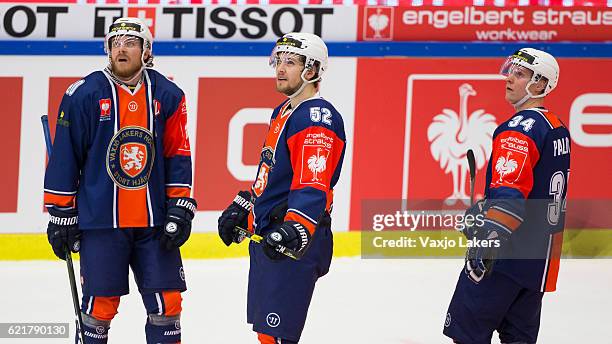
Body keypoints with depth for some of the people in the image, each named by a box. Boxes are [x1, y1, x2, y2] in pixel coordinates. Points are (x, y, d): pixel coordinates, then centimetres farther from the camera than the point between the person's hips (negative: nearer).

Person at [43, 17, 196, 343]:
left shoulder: (168, 95, 4)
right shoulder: (84, 94, -3)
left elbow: (178, 157, 7)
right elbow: (64, 157, -1)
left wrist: (180, 211, 1)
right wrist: (60, 215, -1)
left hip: (154, 220, 2)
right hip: (100, 219, -2)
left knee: (166, 302, 3)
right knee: (100, 303, 0)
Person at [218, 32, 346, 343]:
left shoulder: (318, 117, -16)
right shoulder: (283, 112, 17)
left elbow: (313, 186, -27)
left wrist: (294, 229, -38)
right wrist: (240, 210, 27)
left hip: (294, 245, -11)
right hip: (265, 237, 11)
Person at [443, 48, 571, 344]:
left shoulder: (520, 128, -15)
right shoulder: (558, 129, 14)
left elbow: (510, 193, -28)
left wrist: (490, 235, -36)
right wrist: (483, 211, 30)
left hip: (508, 253, -9)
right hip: (542, 259, 9)